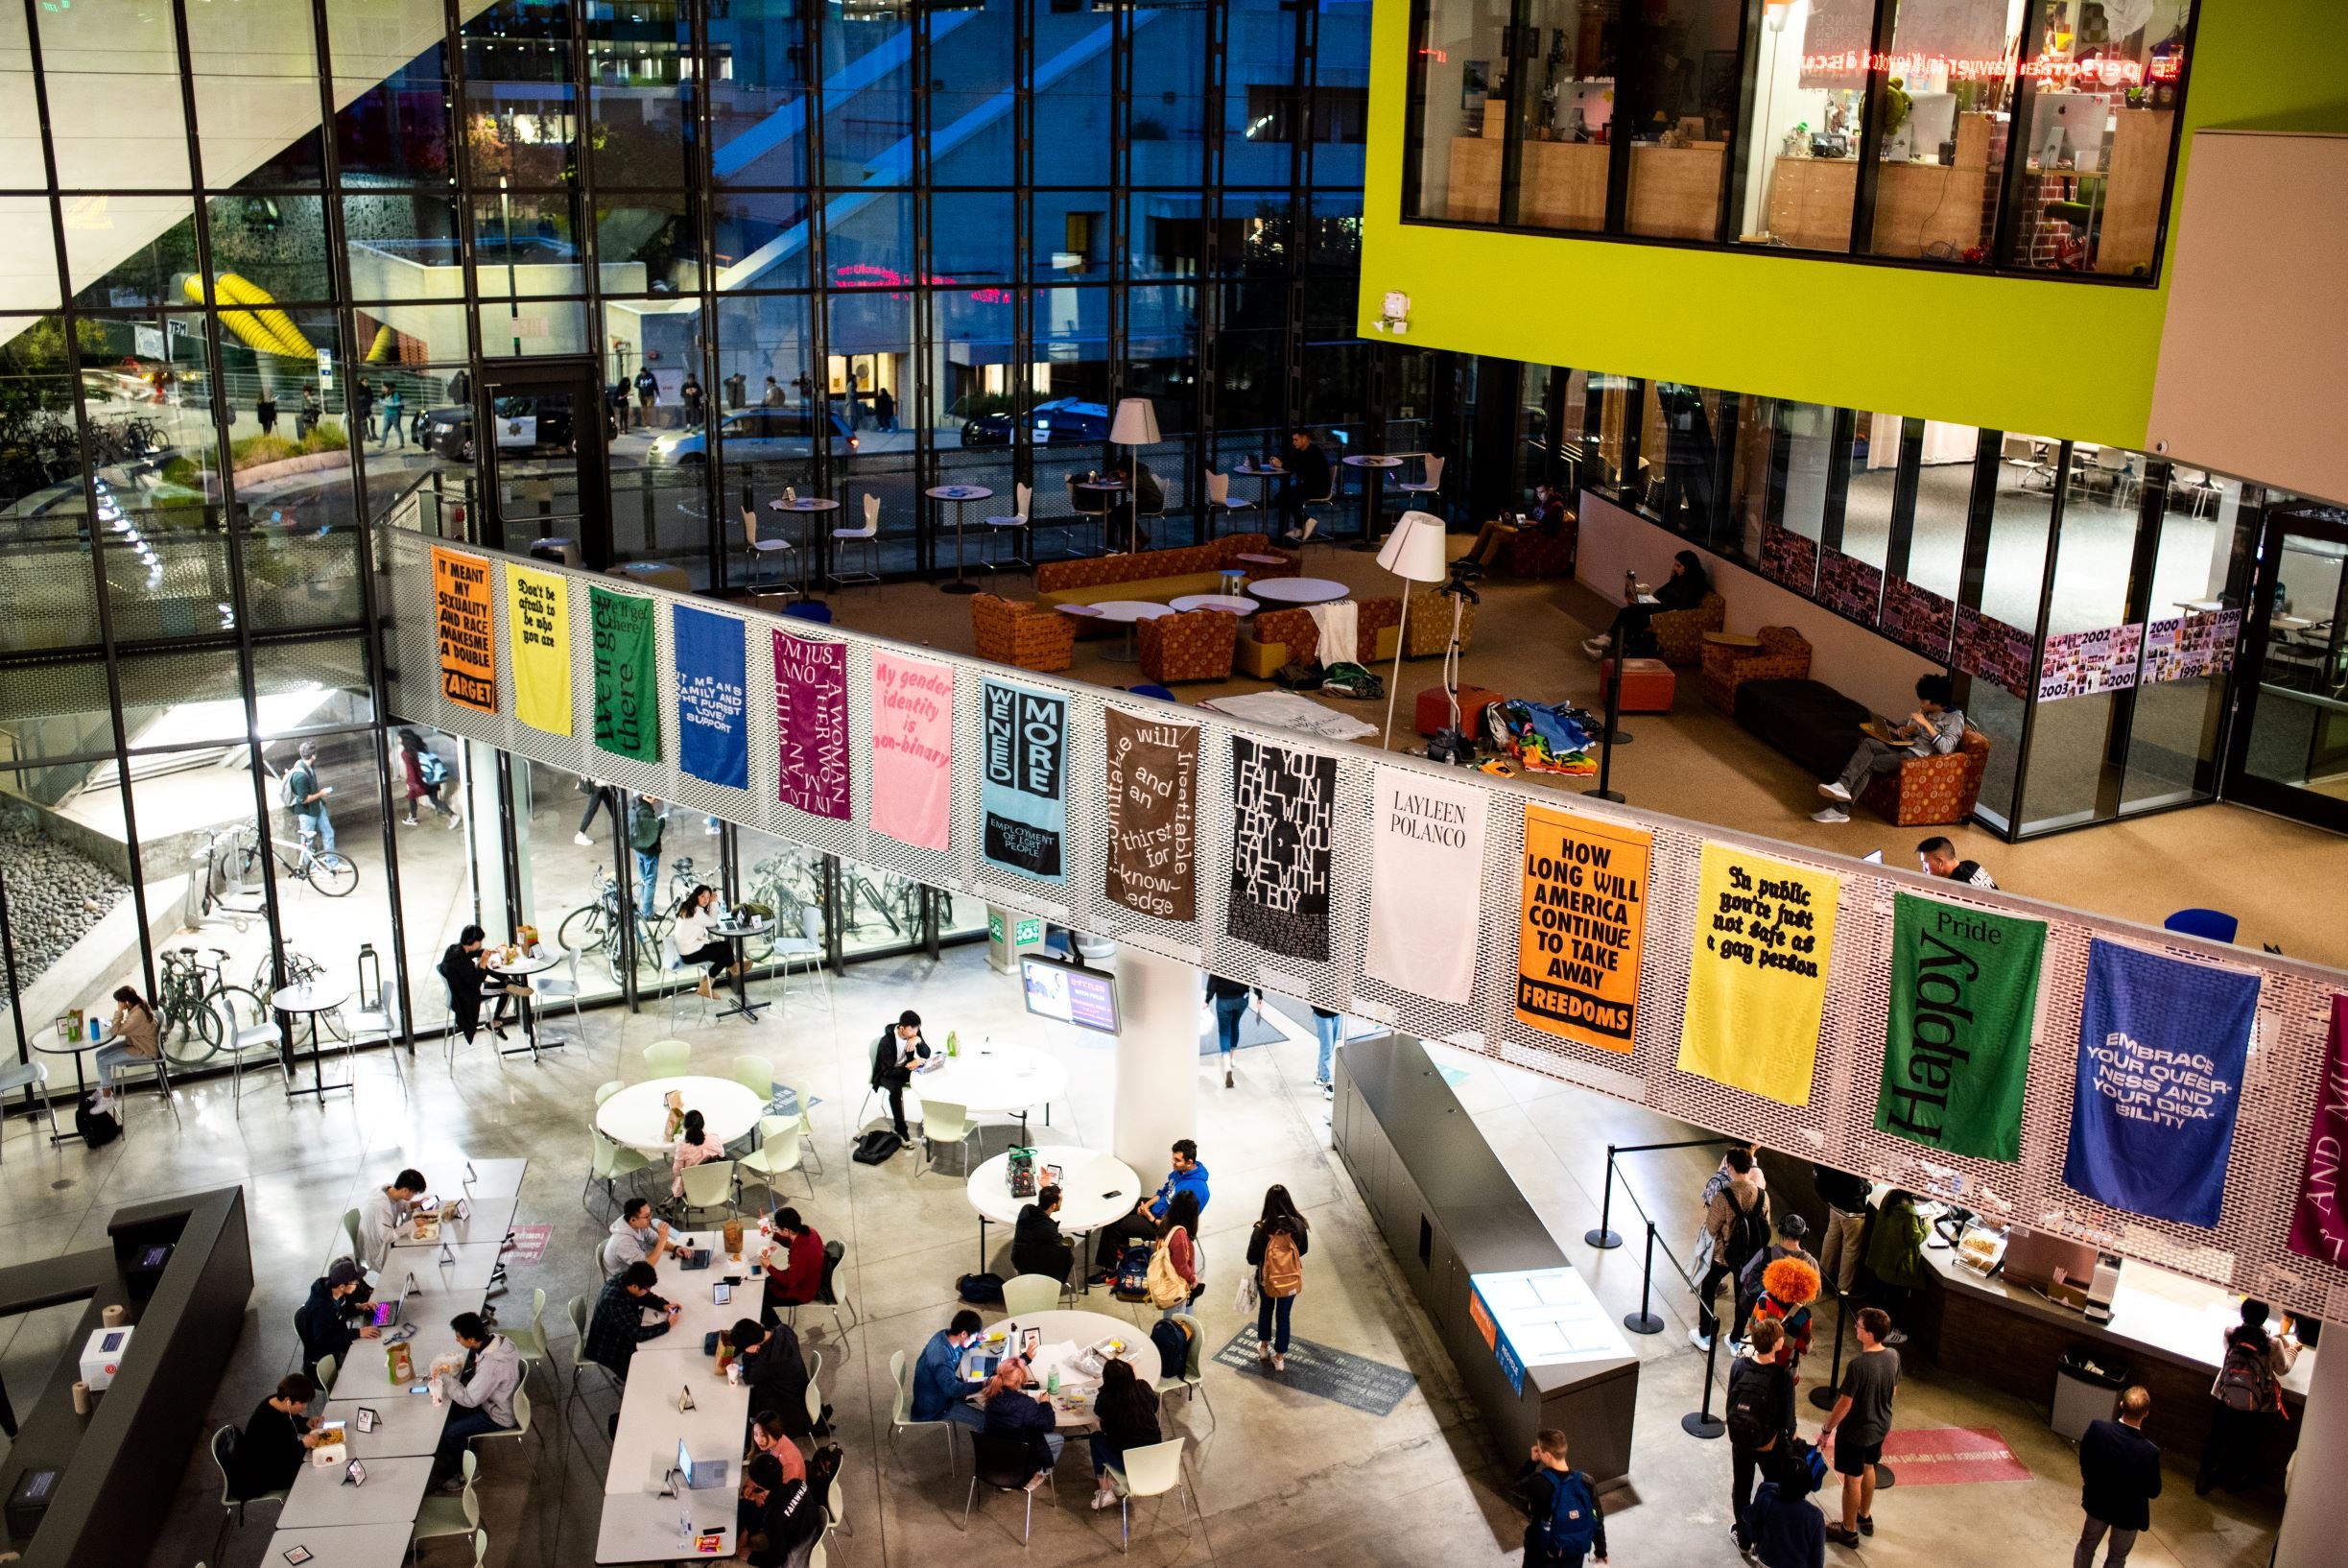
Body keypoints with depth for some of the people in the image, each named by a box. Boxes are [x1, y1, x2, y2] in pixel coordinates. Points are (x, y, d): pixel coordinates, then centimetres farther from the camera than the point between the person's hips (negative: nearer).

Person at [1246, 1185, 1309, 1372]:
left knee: (1266, 1309, 28)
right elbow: (1304, 1249, -1)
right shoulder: (1298, 1225, -19)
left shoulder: (1262, 1230, -26)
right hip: (1291, 1280, 1)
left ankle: (1263, 1347, 46)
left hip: (1267, 1280, -1)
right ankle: (1280, 1357, 32)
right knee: (1283, 1315, 20)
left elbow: (1251, 1259, -16)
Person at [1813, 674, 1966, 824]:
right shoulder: (1924, 711, 18)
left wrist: (1926, 724, -21)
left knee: (1867, 765, -22)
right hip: (1902, 749, 8)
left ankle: (1840, 809, -23)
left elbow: (1946, 748, -19)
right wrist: (1902, 731, 1)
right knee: (1867, 743, -21)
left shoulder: (1955, 717, -6)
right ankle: (1842, 786, -32)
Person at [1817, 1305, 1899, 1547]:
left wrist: (1827, 1430, -11)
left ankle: (1849, 1531, 26)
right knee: (1868, 1469, 28)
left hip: (1856, 1431, -7)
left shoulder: (1858, 1365, -33)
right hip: (1881, 1426, 7)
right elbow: (1893, 1390, 6)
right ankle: (1865, 1518, 46)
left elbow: (1844, 1404, -25)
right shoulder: (1893, 1356, -11)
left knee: (1852, 1480, 11)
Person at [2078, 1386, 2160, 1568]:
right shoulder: (2149, 1451, -35)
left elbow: (2083, 1460, -8)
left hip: (2098, 1500, 3)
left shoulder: (2097, 1428, -27)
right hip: (2128, 1512, -3)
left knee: (2086, 1544, 28)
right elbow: (2153, 1491, -19)